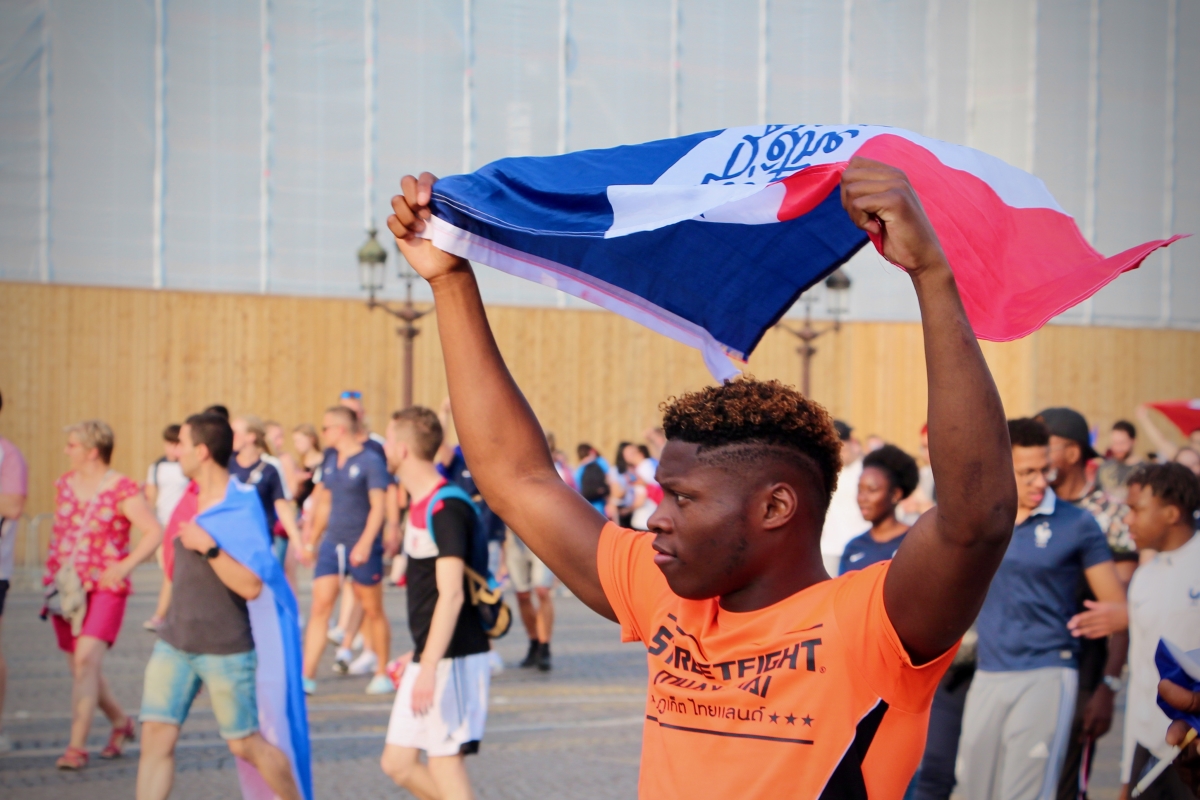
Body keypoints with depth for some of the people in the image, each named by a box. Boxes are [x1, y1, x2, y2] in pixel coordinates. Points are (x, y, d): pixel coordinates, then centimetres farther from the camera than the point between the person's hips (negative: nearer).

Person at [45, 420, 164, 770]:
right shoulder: (65, 484, 9)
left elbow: (154, 532, -10)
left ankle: (76, 747, -20)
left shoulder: (122, 490, -11)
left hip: (105, 588, -7)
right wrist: (51, 573, 13)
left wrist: (123, 567, -17)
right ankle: (120, 722, 34)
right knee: (81, 667, 11)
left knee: (86, 661, -19)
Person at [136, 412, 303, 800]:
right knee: (156, 736, -2)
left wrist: (208, 547, -27)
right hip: (175, 642, 7)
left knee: (245, 744, 3)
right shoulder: (192, 499, 9)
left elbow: (251, 585, -22)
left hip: (225, 649, -7)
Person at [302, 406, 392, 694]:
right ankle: (307, 675, -7)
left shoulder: (370, 462, -9)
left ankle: (382, 673, 19)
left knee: (372, 611, 5)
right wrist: (312, 541, 21)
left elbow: (378, 507, -14)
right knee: (319, 607, -5)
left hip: (362, 547, -6)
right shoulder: (330, 460, 11)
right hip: (332, 543, 6)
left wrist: (365, 543, -24)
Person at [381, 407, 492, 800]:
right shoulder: (421, 505, 13)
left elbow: (451, 595, -24)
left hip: (453, 659, -10)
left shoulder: (445, 509, -17)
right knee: (397, 763, 11)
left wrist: (429, 668, -27)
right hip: (429, 657, 10)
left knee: (445, 765, -5)